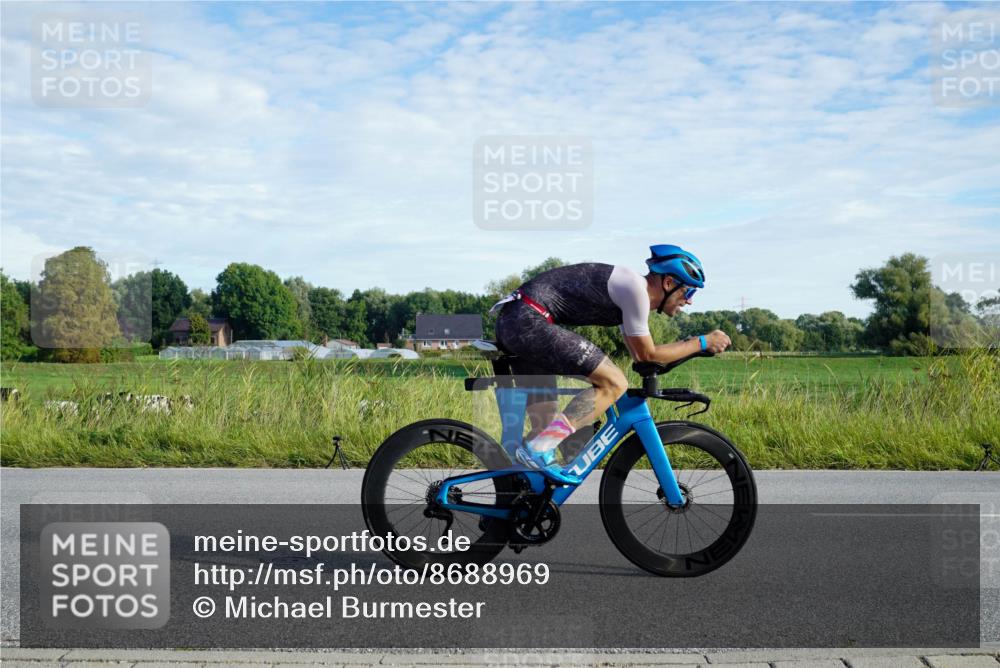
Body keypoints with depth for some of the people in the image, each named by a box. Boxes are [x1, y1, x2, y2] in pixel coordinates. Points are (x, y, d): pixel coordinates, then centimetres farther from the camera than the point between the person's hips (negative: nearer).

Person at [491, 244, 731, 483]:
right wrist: (702, 343, 6)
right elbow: (647, 354, -2)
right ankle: (540, 449, -18)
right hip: (530, 322, -10)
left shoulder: (630, 286, 21)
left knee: (545, 422, 12)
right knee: (614, 383, -11)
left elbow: (638, 353, 31)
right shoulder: (635, 287, -9)